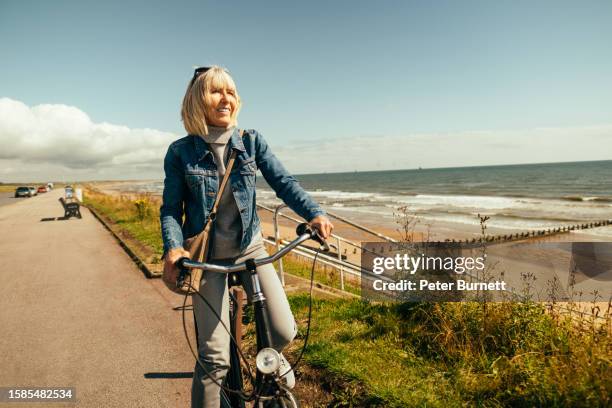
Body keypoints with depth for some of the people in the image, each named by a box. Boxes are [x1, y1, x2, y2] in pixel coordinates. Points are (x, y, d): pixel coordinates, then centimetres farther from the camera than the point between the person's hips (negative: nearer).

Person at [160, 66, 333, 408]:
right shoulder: (181, 152, -6)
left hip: (250, 248, 2)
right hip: (208, 257, -1)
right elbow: (171, 209, -4)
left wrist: (314, 213, -29)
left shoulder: (252, 141, -2)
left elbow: (283, 182, -11)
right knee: (214, 357, -4)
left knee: (284, 333, -7)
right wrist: (173, 247, -24)